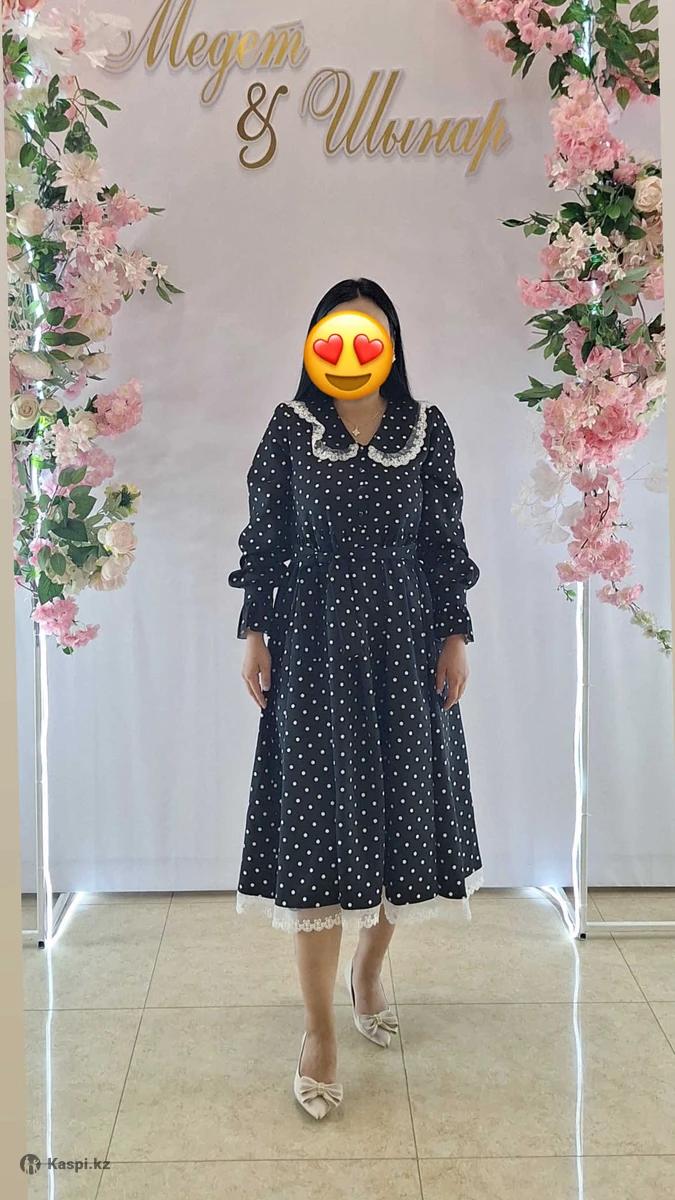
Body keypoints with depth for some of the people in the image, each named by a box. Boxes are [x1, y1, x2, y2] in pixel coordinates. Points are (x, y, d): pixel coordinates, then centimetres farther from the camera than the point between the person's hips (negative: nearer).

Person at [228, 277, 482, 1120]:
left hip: (405, 642, 2)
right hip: (314, 643, -1)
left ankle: (369, 967, 35)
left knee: (403, 803, 9)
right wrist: (255, 631, -1)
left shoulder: (426, 428, 4)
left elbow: (446, 540, 5)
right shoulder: (290, 427, 2)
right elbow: (263, 536, 3)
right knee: (317, 814, -2)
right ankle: (319, 1026, 9)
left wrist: (456, 635, 1)